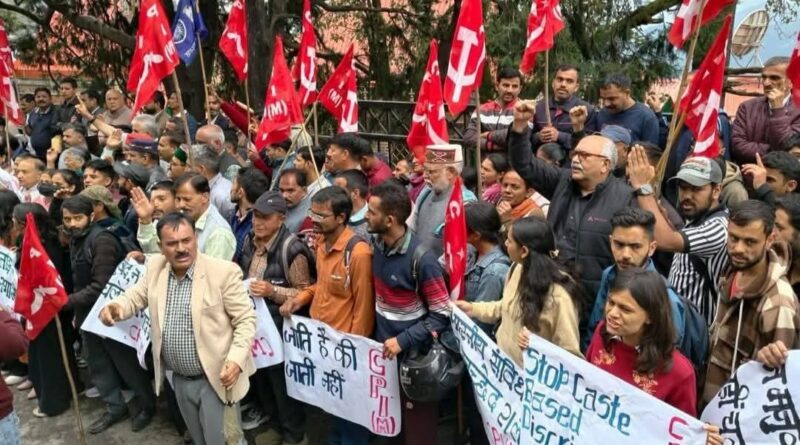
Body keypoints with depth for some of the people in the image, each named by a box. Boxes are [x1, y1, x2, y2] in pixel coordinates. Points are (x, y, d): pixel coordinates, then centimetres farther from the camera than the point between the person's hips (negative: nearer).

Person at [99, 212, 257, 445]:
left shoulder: (223, 271, -17)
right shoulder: (155, 267, 0)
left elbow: (246, 320, -13)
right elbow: (135, 296, 11)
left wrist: (236, 359, -26)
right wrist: (115, 306, -13)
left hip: (216, 378, -5)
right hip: (179, 379, 6)